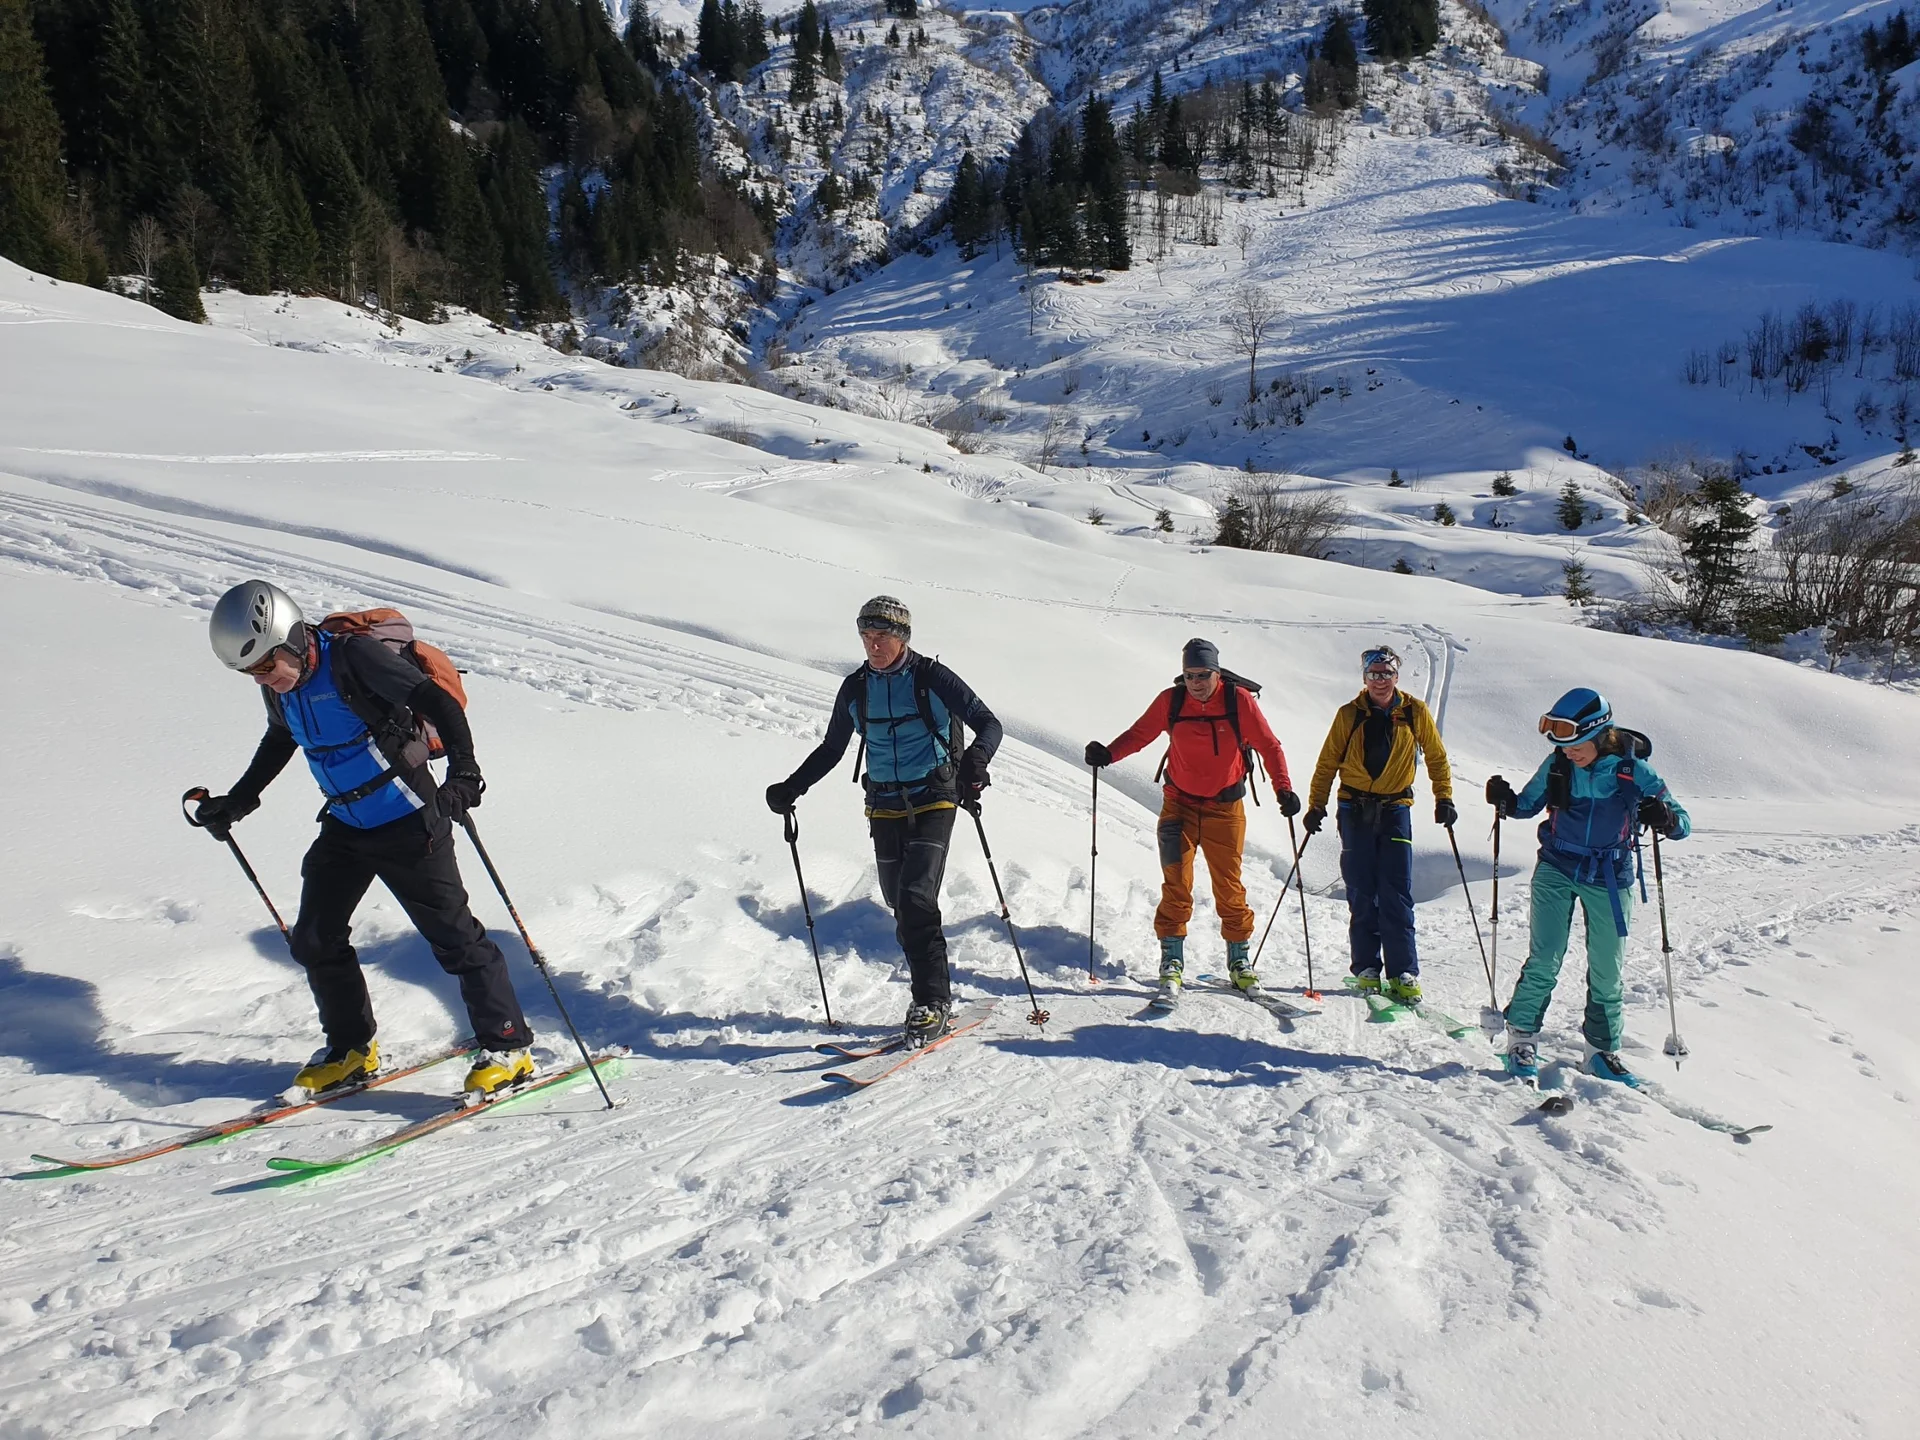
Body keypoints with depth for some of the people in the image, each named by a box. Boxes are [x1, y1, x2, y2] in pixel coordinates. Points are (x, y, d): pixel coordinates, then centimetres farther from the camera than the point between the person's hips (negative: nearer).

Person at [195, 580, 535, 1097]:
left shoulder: (353, 657, -21)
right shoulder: (281, 684, 2)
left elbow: (439, 703, -28)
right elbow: (280, 740, 24)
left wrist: (464, 771, -42)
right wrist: (237, 801, 25)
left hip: (408, 825, -8)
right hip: (345, 827, 8)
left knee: (454, 937, -5)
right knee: (315, 940, 10)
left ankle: (508, 1049, 6)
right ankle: (351, 1050, 28)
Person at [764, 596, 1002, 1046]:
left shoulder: (933, 678, -7)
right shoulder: (855, 689, 6)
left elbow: (988, 724, -8)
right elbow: (831, 749, 18)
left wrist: (975, 760, -29)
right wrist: (791, 789, 9)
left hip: (933, 802, -5)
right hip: (884, 808, 5)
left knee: (916, 899, -17)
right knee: (902, 908, 5)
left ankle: (932, 1000, -10)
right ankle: (934, 993, 18)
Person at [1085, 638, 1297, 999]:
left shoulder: (1239, 699, -10)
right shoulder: (1170, 700, -7)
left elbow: (1268, 745, -6)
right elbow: (1140, 733, 0)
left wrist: (1283, 789, -16)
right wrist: (1108, 753, -18)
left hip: (1225, 807, 0)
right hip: (1180, 803, 1)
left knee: (1229, 885, 6)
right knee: (1176, 884, -4)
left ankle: (1239, 960, 21)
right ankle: (1172, 962, 2)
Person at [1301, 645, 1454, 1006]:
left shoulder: (1415, 713, 1)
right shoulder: (1349, 715, 1)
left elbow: (1436, 758, 12)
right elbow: (1327, 763, 6)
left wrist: (1444, 799, 5)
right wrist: (1316, 806, 2)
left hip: (1395, 810, 0)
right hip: (1355, 811, 0)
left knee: (1397, 897, -5)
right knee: (1361, 895, 3)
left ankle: (1403, 973, 1)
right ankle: (1366, 969, 13)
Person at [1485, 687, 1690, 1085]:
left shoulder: (1633, 771, -12)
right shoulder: (1557, 765, -8)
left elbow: (1683, 823, -8)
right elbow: (1528, 805, 8)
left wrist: (1665, 819, -32)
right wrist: (1506, 802, -14)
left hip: (1609, 879, 0)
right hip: (1556, 871, 0)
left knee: (1606, 970, 8)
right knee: (1544, 961, -6)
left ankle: (1603, 1048, 24)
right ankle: (1522, 1037, 7)